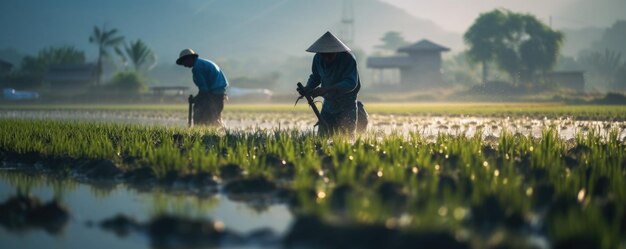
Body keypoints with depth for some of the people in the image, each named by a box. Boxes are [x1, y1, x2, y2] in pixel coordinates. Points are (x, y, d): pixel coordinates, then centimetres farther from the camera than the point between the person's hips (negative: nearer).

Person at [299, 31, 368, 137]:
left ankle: (358, 114, 24)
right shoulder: (318, 58, -7)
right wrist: (308, 88, -15)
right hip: (328, 103, 5)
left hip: (347, 103, -5)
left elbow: (351, 83, -32)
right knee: (323, 135, 4)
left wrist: (326, 89, -41)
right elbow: (315, 77, 8)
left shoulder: (348, 58, -23)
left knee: (347, 135, -6)